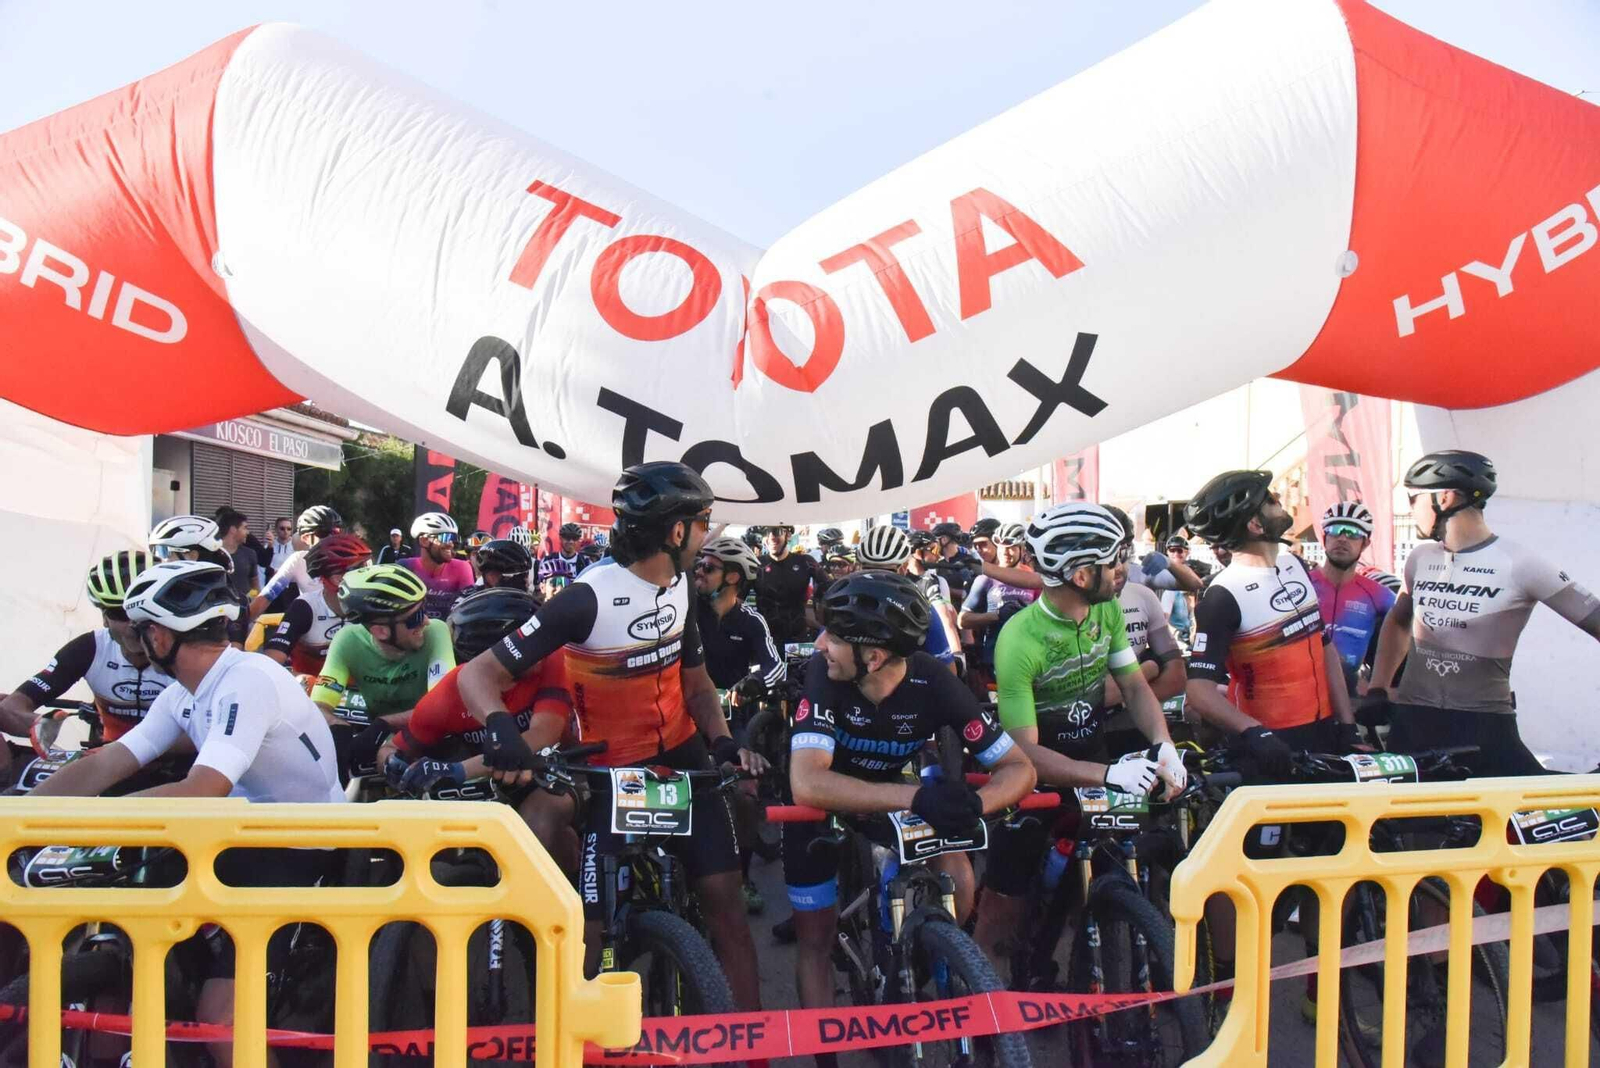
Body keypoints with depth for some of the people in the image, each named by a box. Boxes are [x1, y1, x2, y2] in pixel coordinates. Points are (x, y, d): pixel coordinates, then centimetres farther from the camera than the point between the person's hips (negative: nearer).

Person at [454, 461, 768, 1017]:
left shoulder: (680, 589, -1)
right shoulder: (588, 598, -22)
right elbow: (477, 674, -23)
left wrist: (724, 741, -8)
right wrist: (502, 731, -43)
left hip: (683, 760, 5)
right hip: (611, 772, -5)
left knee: (725, 897, 1)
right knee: (588, 926, -3)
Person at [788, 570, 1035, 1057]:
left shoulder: (933, 684, -27)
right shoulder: (824, 674, -33)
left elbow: (1019, 767, -24)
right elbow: (807, 784, -45)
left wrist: (973, 803, -45)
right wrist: (916, 796, -53)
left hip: (887, 790, 2)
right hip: (822, 806, -2)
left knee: (957, 881, -16)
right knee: (816, 938, -1)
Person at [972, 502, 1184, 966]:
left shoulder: (1108, 610, -7)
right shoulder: (1020, 640, -27)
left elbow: (1135, 687, -1)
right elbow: (1026, 751, -27)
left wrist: (1164, 745, -21)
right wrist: (1110, 774, -37)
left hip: (1094, 758, 5)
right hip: (1036, 778, -5)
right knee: (1005, 905, 0)